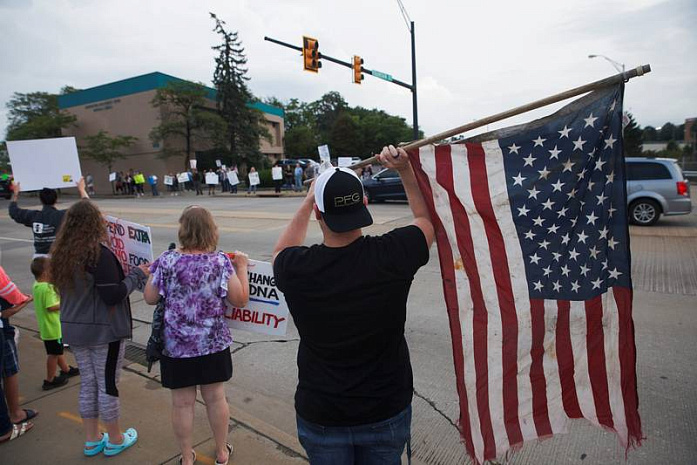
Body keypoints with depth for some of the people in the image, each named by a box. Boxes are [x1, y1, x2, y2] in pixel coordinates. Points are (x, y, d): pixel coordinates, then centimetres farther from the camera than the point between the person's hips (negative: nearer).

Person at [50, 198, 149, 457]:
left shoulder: (61, 253, 2)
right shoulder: (99, 253, -22)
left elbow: (66, 289, 13)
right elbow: (113, 295, -23)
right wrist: (137, 275, -11)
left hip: (74, 329, 7)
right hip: (104, 330, -7)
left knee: (88, 384, 18)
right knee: (108, 385, 8)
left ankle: (92, 440, 32)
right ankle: (115, 440, 25)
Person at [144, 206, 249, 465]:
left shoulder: (166, 261, -12)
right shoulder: (221, 262, -13)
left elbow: (150, 298, -1)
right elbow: (241, 300, -9)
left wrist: (155, 273, 14)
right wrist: (241, 267, 0)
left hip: (176, 345, 0)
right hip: (213, 343, 1)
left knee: (182, 403, 14)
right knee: (215, 398, 17)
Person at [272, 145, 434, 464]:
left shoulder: (297, 269, -21)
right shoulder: (391, 255, -23)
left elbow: (281, 252, 7)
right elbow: (428, 218, 0)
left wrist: (307, 203, 10)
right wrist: (405, 169, 2)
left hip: (321, 416, 0)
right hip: (387, 413, 0)